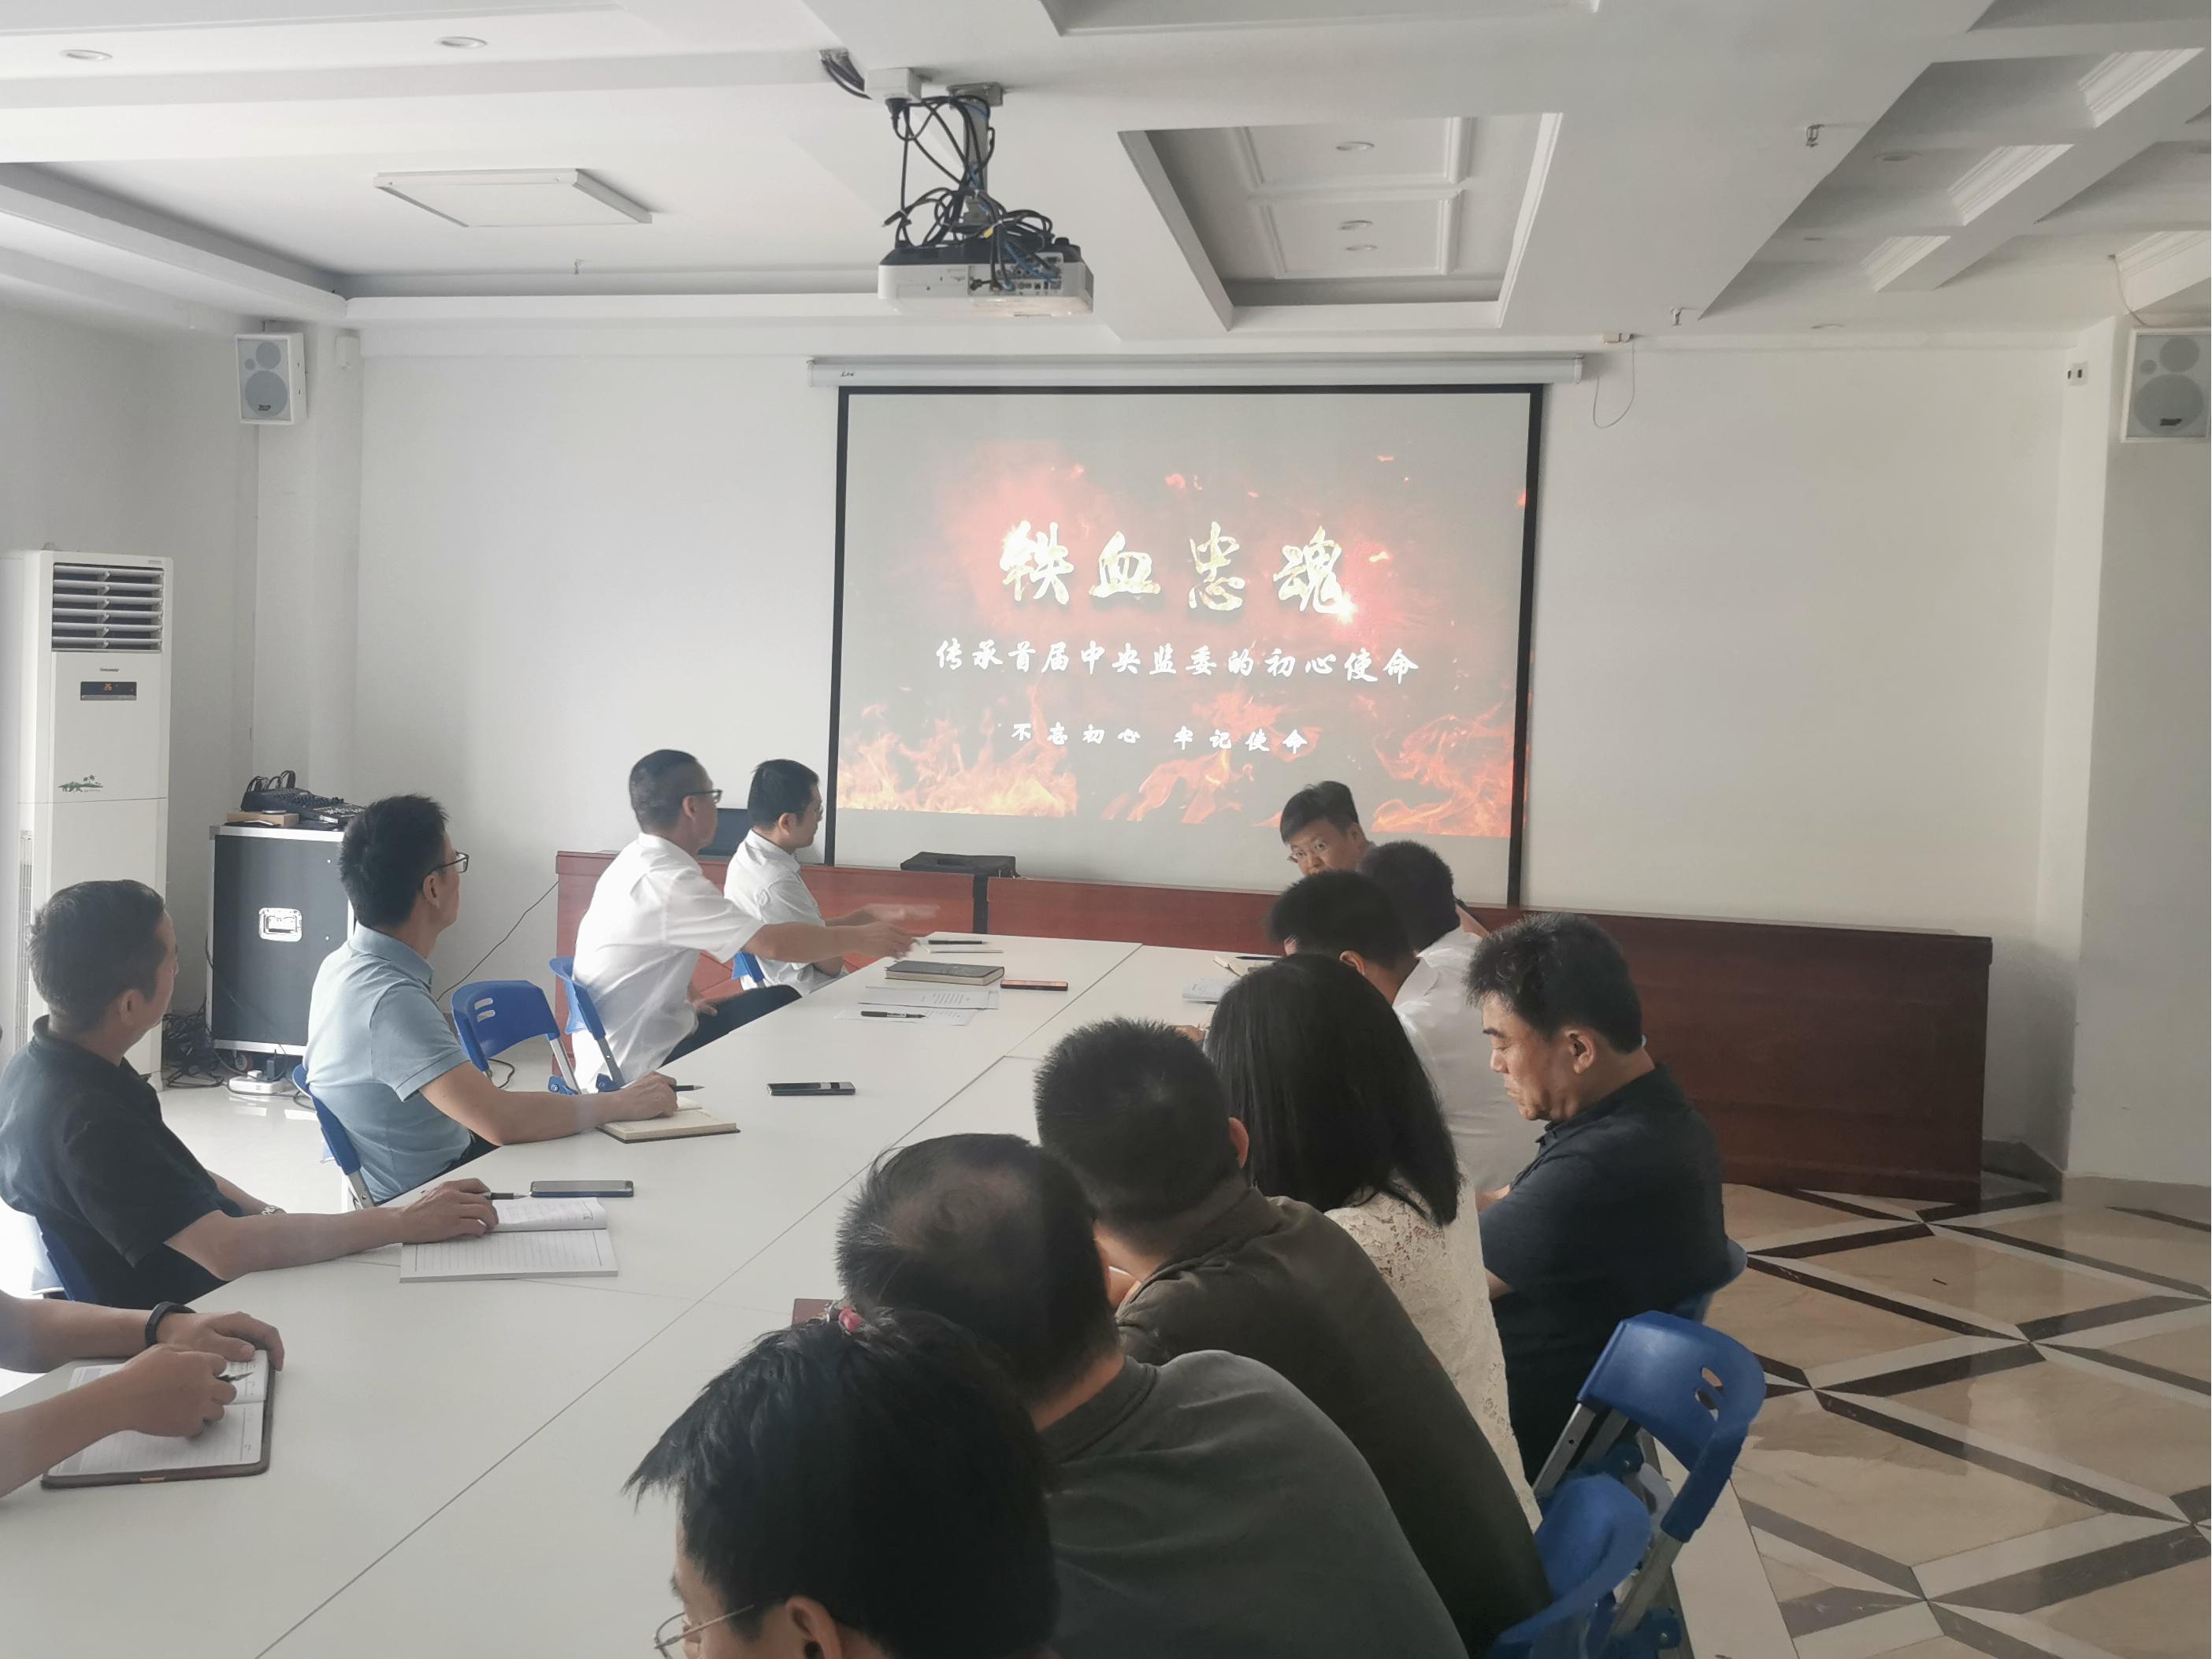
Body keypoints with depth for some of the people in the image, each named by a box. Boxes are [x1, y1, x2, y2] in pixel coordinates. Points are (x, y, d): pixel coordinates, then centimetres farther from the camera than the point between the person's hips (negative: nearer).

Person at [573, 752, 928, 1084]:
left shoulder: (638, 862, 5)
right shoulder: (666, 882, -27)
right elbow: (774, 943, -30)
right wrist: (860, 938, -18)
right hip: (636, 1071, -9)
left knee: (781, 1002, 10)